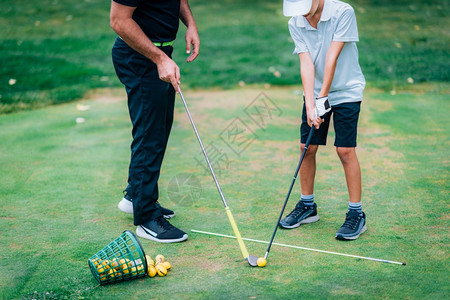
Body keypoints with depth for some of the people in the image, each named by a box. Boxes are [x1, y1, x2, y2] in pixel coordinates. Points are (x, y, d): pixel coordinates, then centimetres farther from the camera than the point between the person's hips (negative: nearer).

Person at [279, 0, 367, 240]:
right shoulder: (295, 23, -6)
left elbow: (332, 57, -21)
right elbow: (306, 63, -13)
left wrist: (323, 97, -21)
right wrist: (310, 105, -21)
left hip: (346, 91, -4)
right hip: (315, 92, 4)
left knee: (345, 150, -9)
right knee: (307, 148, 4)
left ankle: (356, 214, 2)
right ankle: (307, 206, 22)